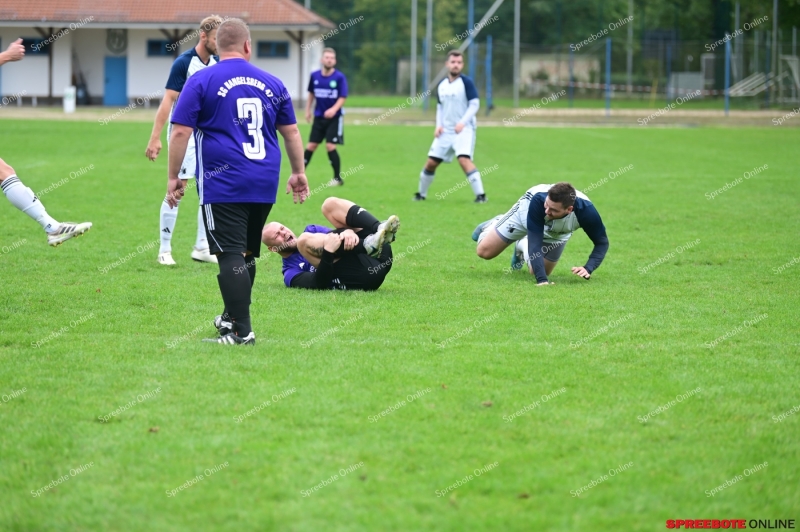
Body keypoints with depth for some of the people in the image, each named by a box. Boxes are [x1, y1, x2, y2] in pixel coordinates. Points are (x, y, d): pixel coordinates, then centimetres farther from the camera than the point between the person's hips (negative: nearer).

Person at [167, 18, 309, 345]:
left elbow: (180, 132, -6)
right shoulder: (271, 84, 10)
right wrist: (298, 173, 27)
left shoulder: (201, 81, -2)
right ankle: (233, 316, 30)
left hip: (222, 187, -5)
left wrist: (174, 177, 1)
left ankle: (241, 332, -11)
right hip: (265, 187, 5)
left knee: (231, 256, -6)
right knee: (247, 253, 18)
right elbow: (292, 132, 16)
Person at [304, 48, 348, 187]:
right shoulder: (314, 76, 0)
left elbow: (342, 97, -11)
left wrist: (334, 109, -26)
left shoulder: (339, 77, -11)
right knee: (311, 146, 5)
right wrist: (308, 110, 12)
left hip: (334, 118, -3)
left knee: (330, 146, -9)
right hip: (319, 117, 3)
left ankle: (337, 178, 4)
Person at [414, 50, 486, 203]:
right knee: (431, 163, 6)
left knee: (464, 159, -26)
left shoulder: (466, 82, -7)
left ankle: (480, 195, -24)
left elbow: (475, 104, -11)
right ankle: (421, 194, 26)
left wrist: (462, 122, -22)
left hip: (464, 129, -6)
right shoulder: (442, 85, 10)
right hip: (445, 131, 6)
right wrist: (438, 125, 4)